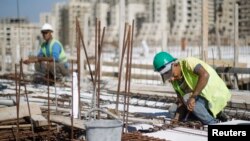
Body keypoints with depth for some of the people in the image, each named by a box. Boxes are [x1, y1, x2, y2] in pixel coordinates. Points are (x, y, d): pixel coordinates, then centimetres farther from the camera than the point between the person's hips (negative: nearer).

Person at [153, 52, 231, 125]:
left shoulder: (187, 62, -23)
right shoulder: (174, 80, 1)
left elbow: (205, 75, -40)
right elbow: (181, 100, 0)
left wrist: (193, 97, -40)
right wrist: (177, 117, -15)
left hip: (217, 95, -9)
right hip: (204, 97, 9)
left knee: (187, 98, -30)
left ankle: (213, 123, -13)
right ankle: (213, 113, 13)